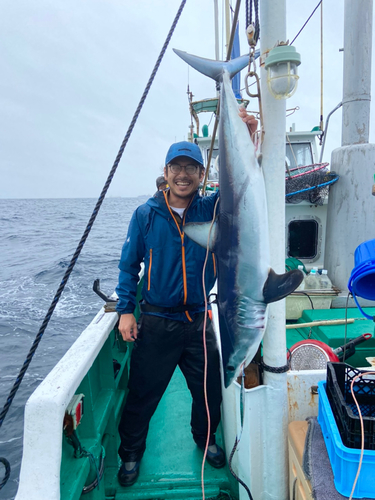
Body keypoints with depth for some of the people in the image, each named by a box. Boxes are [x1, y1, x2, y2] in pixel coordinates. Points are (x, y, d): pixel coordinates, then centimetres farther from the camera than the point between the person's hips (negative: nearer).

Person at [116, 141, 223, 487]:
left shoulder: (213, 209, -3)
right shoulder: (146, 214, -4)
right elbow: (129, 264, 1)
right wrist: (125, 309, -3)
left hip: (199, 320, 2)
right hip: (156, 323, -1)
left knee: (210, 392, 17)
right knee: (143, 393, 12)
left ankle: (206, 438, 48)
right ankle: (131, 453, 40)